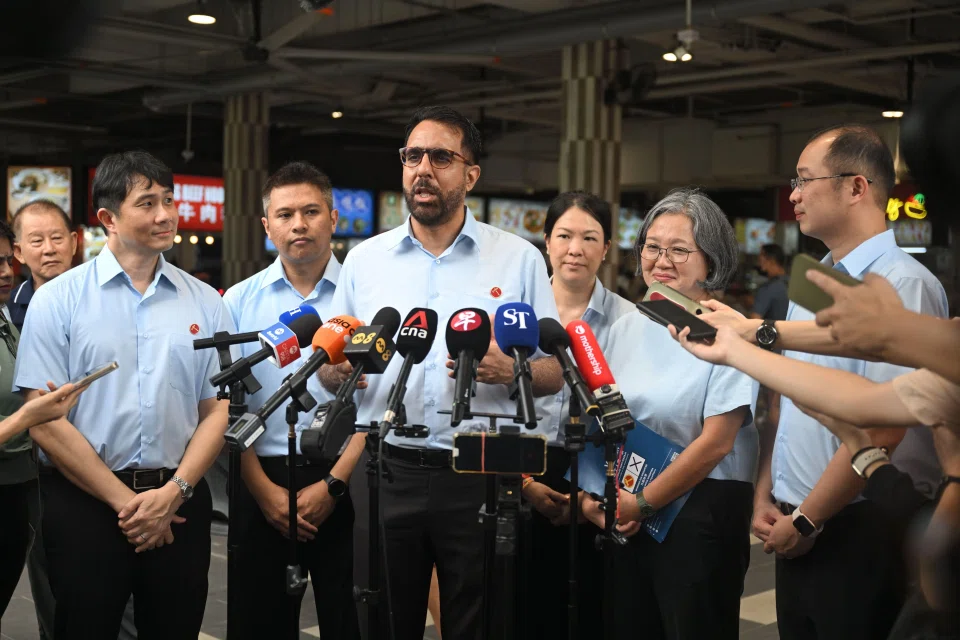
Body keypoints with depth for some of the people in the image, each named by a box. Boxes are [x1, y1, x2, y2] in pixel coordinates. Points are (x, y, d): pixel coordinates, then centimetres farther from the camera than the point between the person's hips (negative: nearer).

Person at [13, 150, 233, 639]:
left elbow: (217, 410, 4)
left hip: (178, 503, 3)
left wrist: (175, 492, -9)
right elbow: (43, 420, -8)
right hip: (85, 503, -2)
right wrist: (124, 502, -10)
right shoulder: (57, 300, -3)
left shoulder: (205, 302, 5)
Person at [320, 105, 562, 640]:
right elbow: (329, 376, 12)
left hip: (480, 476, -1)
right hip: (387, 473, 2)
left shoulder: (520, 259, 2)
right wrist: (341, 367, -11)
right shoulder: (364, 259, 8)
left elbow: (555, 372, 4)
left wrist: (510, 371, -17)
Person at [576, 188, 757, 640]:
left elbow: (715, 442, -14)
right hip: (623, 518, 5)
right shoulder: (626, 328, 8)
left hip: (700, 514, -5)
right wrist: (588, 494, -3)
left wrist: (643, 503, -12)